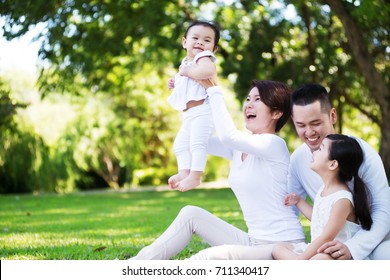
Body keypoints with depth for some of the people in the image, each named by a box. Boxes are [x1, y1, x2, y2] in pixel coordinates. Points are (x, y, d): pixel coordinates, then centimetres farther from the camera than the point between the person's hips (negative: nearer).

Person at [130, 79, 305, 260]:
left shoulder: (275, 145, -14)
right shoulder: (239, 147, 11)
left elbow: (227, 135, -29)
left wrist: (213, 90, -19)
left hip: (283, 246, -9)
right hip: (254, 242, 9)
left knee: (218, 255, -30)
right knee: (191, 214, 2)